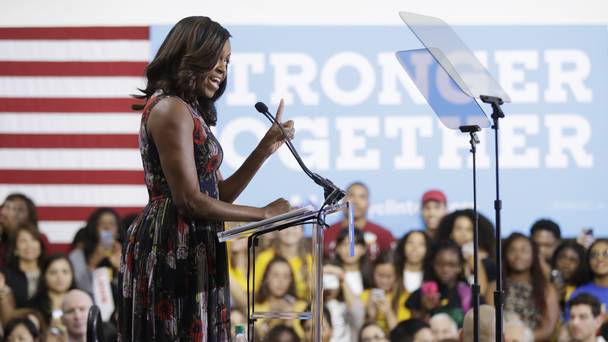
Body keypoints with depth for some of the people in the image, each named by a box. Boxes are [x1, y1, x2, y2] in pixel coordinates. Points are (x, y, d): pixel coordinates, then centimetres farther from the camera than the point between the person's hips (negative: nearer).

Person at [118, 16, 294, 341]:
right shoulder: (170, 108, -12)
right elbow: (189, 200, -18)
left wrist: (265, 148, 7)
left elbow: (219, 194, 15)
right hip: (172, 249, -10)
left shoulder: (191, 112, 19)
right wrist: (264, 214, -10)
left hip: (192, 250, 10)